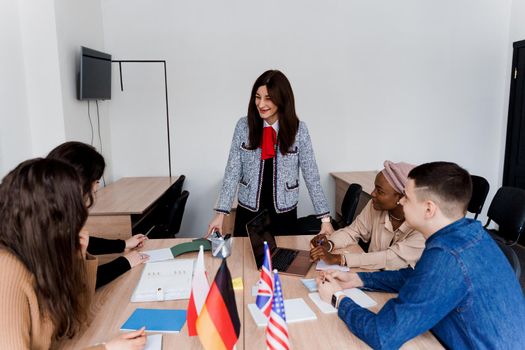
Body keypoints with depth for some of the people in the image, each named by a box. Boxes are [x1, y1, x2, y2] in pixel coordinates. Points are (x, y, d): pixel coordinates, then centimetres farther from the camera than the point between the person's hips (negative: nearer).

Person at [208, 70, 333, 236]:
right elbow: (233, 172, -5)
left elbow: (311, 175, -5)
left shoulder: (299, 129, -7)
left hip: (284, 213, 0)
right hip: (248, 211, 1)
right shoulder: (243, 126, -5)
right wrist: (221, 212, -11)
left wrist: (325, 217, -6)